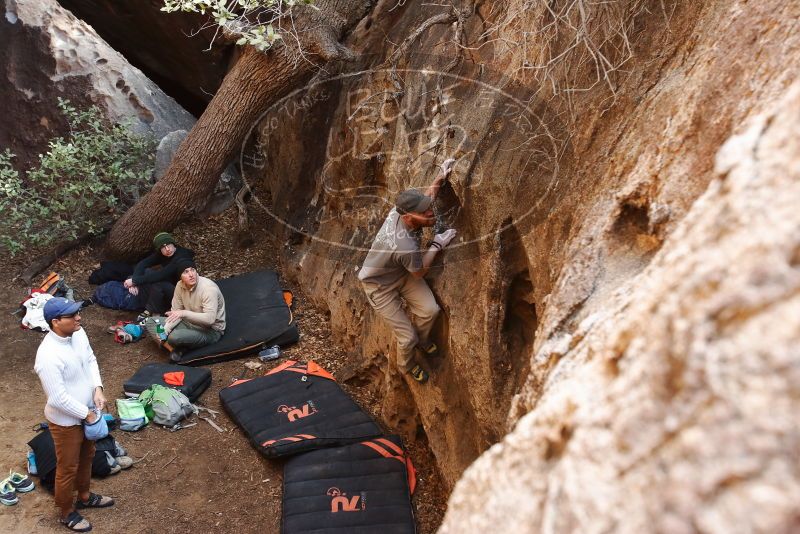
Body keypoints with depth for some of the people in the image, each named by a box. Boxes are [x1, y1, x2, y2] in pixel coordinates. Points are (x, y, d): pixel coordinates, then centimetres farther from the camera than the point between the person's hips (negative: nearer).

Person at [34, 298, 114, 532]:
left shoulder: (78, 333, -11)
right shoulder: (48, 356, -35)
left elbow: (91, 360, 6)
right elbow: (58, 398, -29)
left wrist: (97, 388, -7)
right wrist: (86, 413, -17)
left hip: (86, 410, 8)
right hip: (66, 420, -8)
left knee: (86, 457, 27)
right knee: (68, 468, 14)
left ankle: (85, 496, 52)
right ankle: (67, 512, 38)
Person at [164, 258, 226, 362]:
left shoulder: (208, 288, -26)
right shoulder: (180, 286, -5)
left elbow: (210, 319, -33)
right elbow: (175, 312, 1)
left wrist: (184, 313, -40)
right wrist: (165, 330, -16)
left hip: (211, 330, -7)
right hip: (190, 323, 7)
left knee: (174, 337, -31)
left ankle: (179, 347, 3)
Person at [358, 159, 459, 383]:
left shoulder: (400, 209, -23)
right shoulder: (406, 246, -43)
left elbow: (427, 197, 5)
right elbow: (419, 273, -18)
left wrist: (440, 178, -5)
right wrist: (437, 245, -16)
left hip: (402, 273, 7)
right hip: (380, 286, -7)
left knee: (430, 310, -5)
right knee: (407, 336, 1)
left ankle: (422, 341, 30)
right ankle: (406, 365, 38)